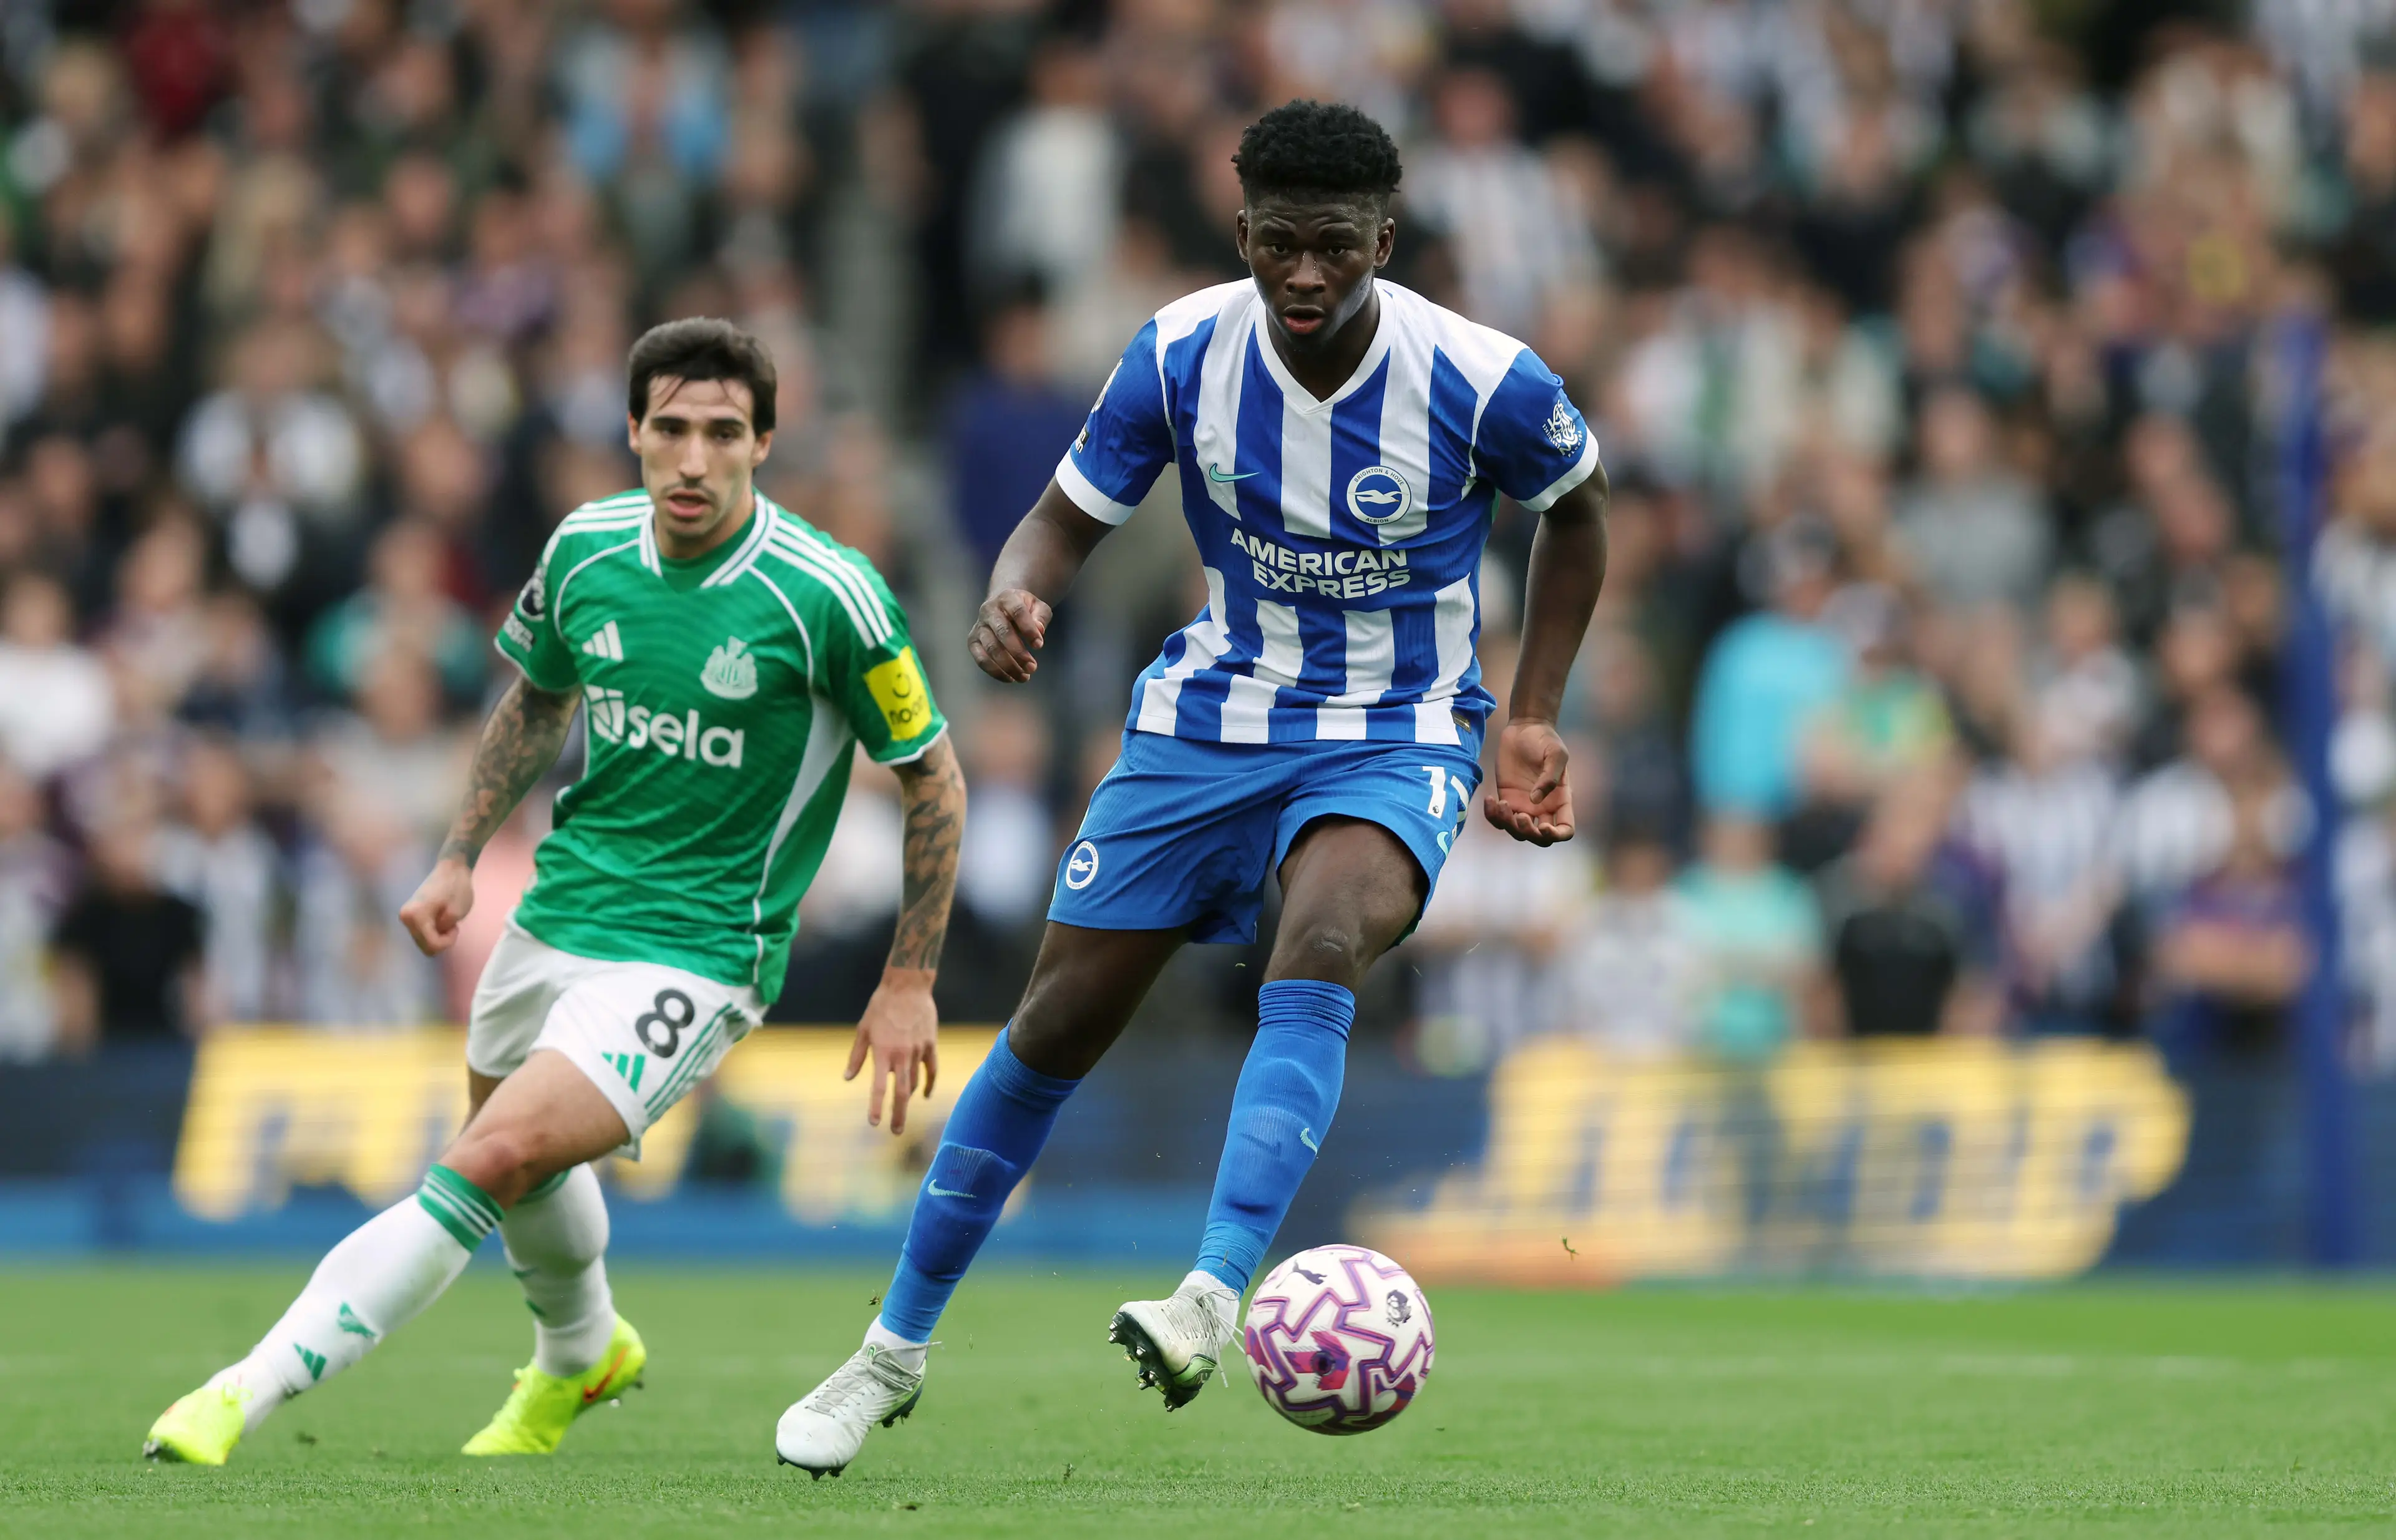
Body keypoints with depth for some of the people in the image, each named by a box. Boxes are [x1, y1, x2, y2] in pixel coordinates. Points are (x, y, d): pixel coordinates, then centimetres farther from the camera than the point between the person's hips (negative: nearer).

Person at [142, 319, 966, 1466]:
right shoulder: (587, 551, -4)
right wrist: (459, 857, 9)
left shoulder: (828, 596, -18)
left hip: (696, 956, -6)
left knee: (492, 1161, -24)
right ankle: (579, 1353, 58)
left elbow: (932, 776, -7)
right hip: (558, 920, 7)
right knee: (522, 1169, 25)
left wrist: (910, 982, -6)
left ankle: (251, 1394, -24)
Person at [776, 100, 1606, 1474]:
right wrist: (1019, 597, -27)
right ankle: (896, 1350, 18)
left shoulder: (1485, 383, -17)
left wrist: (1533, 721, 1)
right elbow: (1068, 520, -3)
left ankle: (1214, 1298, -42)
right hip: (1208, 717, 3)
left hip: (1394, 740, -3)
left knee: (1322, 948, -35)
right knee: (1059, 1025, 3)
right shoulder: (1183, 356, -13)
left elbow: (1578, 508, 3)